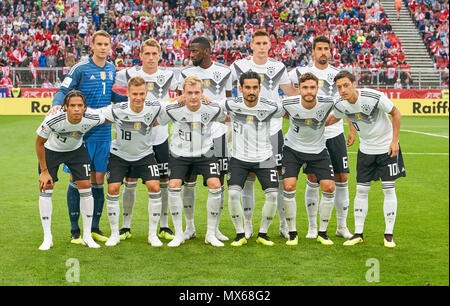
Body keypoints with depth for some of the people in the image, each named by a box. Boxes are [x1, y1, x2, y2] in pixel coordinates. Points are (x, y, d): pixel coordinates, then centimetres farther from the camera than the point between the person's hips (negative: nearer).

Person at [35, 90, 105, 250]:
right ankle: (47, 238, 1)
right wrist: (44, 171, -15)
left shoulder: (92, 118, -30)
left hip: (76, 150, 2)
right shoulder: (53, 119, -36)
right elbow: (39, 143, -19)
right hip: (51, 150, -2)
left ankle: (87, 236, 6)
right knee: (45, 188, -9)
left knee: (85, 187, -6)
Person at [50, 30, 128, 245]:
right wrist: (57, 104, -27)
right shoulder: (80, 69, -6)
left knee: (98, 180, 8)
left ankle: (95, 228, 19)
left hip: (103, 133, 5)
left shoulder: (111, 69, 11)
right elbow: (63, 91, -7)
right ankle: (75, 230, 9)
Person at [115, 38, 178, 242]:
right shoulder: (129, 74, -2)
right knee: (130, 182, 0)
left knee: (163, 182, 5)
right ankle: (126, 226, 14)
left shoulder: (168, 75, 0)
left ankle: (164, 227, 17)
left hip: (160, 137, 1)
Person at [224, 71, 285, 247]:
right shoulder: (231, 105, -12)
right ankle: (240, 234, 2)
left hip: (264, 158, 1)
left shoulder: (271, 107, -12)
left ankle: (263, 234, 10)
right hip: (239, 158, 0)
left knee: (273, 195, -11)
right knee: (233, 194, -17)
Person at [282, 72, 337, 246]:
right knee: (289, 186, -15)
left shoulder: (327, 103, -20)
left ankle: (322, 233, 10)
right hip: (292, 149, -1)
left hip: (318, 150, 1)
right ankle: (292, 233, 1)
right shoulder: (288, 104, -20)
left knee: (329, 187, -8)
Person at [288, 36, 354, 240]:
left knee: (341, 179, 2)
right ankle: (312, 226, 11)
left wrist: (352, 129, 10)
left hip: (335, 133, 2)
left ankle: (342, 226, 15)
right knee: (313, 180, -1)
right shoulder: (301, 72, 2)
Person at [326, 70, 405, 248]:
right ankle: (358, 234, 10)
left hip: (387, 146, -4)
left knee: (388, 189, -3)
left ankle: (389, 235, 5)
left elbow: (395, 113, -12)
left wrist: (394, 140, -14)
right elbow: (334, 117, 13)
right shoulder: (340, 105, -12)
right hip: (365, 149, 4)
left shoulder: (375, 98, -27)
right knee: (361, 190, 2)